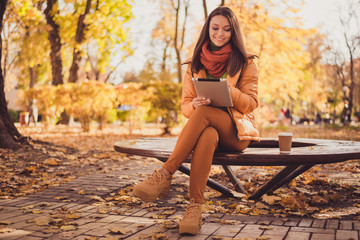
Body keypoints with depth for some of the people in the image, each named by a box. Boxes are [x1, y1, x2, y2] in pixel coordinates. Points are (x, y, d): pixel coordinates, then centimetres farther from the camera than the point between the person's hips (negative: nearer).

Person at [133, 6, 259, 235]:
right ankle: (195, 207, -42)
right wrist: (195, 105, -19)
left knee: (204, 113, -34)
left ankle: (165, 175, -37)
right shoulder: (195, 63, 13)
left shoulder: (245, 62, 7)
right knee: (208, 136, -37)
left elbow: (251, 103, -2)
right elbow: (186, 105, 7)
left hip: (236, 131, -2)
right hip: (207, 128, 2)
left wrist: (228, 90, -23)